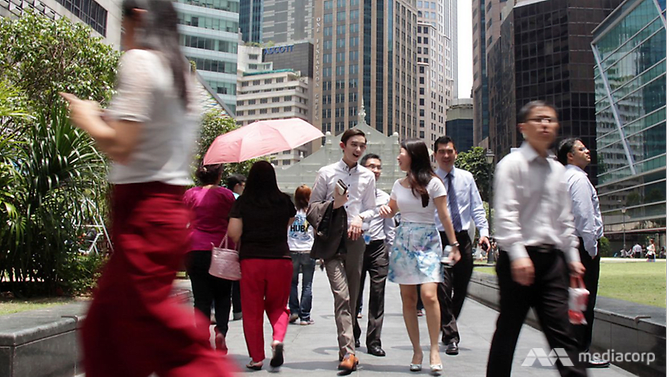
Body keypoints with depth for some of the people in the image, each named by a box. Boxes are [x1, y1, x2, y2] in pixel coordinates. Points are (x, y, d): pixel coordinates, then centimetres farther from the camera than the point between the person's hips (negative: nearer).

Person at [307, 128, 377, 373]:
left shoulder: (368, 177, 12)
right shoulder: (326, 173, 5)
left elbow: (371, 209, 17)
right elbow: (312, 207, 6)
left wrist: (360, 218, -4)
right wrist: (333, 204, -11)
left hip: (355, 238, 3)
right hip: (331, 239, -3)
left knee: (352, 297, 7)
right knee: (341, 295, -15)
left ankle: (347, 350, 19)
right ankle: (348, 352, -18)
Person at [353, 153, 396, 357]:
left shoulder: (385, 198, 13)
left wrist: (392, 252, 13)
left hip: (378, 248, 3)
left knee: (377, 296, 0)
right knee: (354, 294, 5)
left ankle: (374, 342, 6)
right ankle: (353, 337, 24)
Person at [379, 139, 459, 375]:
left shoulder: (432, 183, -5)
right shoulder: (398, 184, 9)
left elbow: (444, 216, -4)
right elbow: (391, 210, 24)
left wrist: (454, 245, -6)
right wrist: (385, 211, 1)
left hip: (428, 242, -5)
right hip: (403, 241, 5)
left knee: (429, 295, -18)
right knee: (407, 299, 3)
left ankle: (434, 349, -5)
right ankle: (416, 350, 13)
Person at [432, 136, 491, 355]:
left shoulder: (466, 178, 9)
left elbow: (477, 208, 8)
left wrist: (483, 232, -5)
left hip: (463, 238, 4)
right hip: (439, 238, -4)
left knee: (461, 288, 11)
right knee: (443, 288, -11)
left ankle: (449, 328, 30)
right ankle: (450, 337, -3)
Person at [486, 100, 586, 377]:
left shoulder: (557, 169, 15)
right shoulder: (512, 164, -5)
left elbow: (564, 217, 20)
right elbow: (505, 213, -14)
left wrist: (572, 256, 15)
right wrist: (518, 255, -21)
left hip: (551, 258, 5)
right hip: (520, 257, -5)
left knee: (561, 331, 2)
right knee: (508, 328, 5)